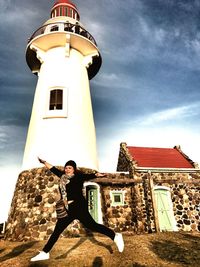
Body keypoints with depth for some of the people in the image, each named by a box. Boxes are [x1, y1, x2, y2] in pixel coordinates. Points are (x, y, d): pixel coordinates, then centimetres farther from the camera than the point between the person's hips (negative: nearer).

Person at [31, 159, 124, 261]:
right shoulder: (63, 176, 12)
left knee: (91, 225, -11)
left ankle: (115, 236, -1)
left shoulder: (78, 176, -6)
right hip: (67, 209, 7)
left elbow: (88, 176, -24)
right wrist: (44, 162, 32)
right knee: (57, 230, 15)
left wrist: (96, 175, -44)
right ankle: (44, 253, 29)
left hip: (78, 206, -7)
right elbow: (53, 169, 23)